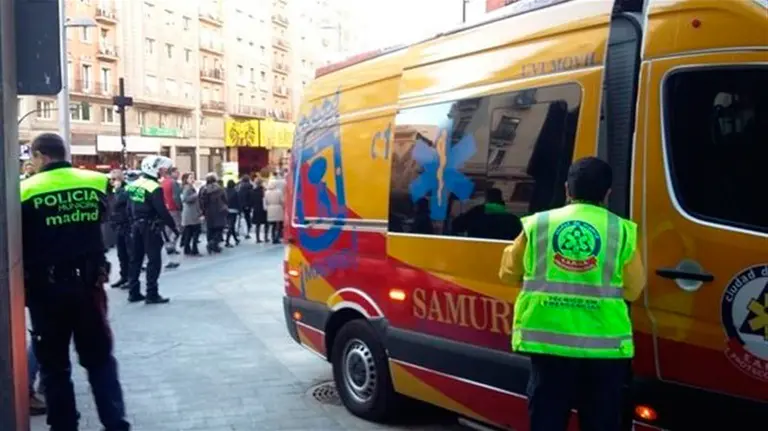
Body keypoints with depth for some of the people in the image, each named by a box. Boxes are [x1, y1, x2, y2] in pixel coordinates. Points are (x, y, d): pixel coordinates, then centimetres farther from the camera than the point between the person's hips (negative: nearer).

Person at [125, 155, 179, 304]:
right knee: (154, 260, -2)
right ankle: (152, 294, -2)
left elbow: (130, 207, 12)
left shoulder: (133, 185, 8)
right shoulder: (155, 188, -17)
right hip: (150, 228, -8)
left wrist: (134, 222, 19)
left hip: (136, 226, 8)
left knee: (135, 259, 13)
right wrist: (173, 226, -13)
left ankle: (133, 293, 19)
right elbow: (162, 211, -21)